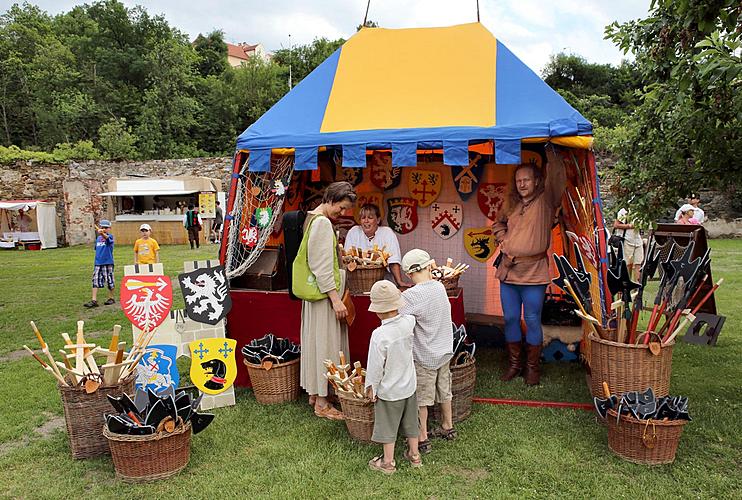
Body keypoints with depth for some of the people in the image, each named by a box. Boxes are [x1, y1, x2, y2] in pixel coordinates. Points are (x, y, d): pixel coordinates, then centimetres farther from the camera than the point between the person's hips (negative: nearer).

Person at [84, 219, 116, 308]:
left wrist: (102, 233, -50)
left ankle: (111, 298, 18)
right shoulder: (98, 238, 13)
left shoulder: (110, 236, -5)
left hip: (108, 263, -5)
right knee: (95, 281, 0)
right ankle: (94, 300, -1)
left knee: (109, 281, 3)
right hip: (98, 263, 5)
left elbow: (107, 238, -30)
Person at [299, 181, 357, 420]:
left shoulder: (311, 218, 12)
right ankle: (321, 403, 8)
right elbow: (322, 267, -22)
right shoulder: (323, 223, -19)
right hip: (324, 293, -10)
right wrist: (336, 299, -21)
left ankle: (313, 393, 29)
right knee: (325, 343, -2)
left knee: (315, 341, 17)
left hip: (314, 292, 10)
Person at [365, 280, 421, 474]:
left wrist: (371, 387, -7)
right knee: (410, 421, 22)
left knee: (387, 425, 13)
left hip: (388, 390, -5)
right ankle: (414, 454, 37)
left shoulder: (379, 334, -28)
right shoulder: (409, 322, -15)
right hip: (409, 385, 5)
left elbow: (375, 365, -20)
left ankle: (388, 462, 26)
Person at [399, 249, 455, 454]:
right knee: (444, 391, 23)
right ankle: (448, 427, 40)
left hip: (424, 356, -6)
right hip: (445, 351, 6)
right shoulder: (440, 287, -4)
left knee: (420, 398, 8)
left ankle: (422, 439, 18)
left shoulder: (411, 295, -23)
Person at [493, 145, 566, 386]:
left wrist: (551, 153, -25)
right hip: (508, 271, 5)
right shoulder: (511, 204, 11)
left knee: (532, 321, 4)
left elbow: (557, 179, -21)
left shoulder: (546, 201, -4)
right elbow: (499, 224, 28)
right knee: (510, 319, 11)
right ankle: (514, 364, 26)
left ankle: (532, 367, 20)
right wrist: (503, 241, 11)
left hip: (534, 273, -5)